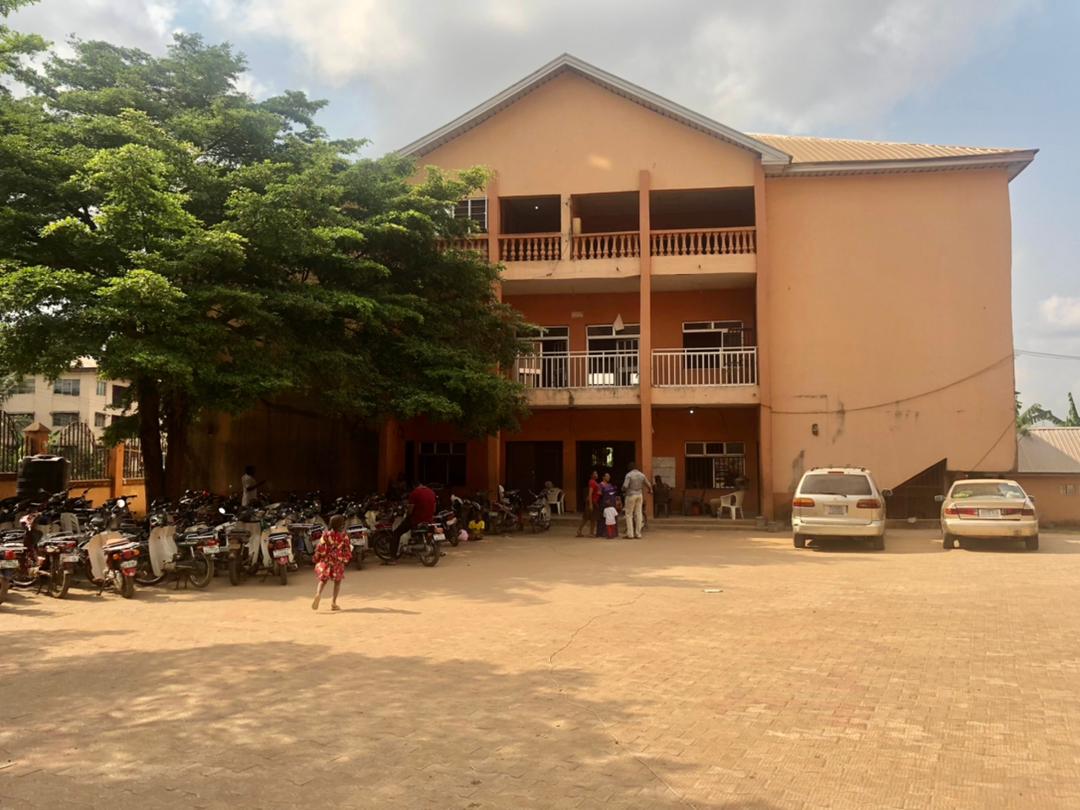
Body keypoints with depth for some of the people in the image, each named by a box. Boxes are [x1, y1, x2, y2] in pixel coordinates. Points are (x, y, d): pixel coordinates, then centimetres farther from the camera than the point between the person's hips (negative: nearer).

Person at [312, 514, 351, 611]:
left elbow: (320, 548, -3)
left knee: (323, 580, 12)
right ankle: (333, 603, 6)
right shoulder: (344, 536, -6)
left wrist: (316, 559, 10)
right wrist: (346, 559, 17)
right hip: (338, 562, -1)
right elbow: (347, 549, 0)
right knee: (337, 582, 14)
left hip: (326, 561, 1)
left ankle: (318, 594, -19)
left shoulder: (326, 535, -3)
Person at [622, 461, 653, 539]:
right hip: (639, 495, 5)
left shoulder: (629, 475, -11)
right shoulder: (642, 475, 5)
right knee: (638, 514, 6)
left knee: (629, 514, 1)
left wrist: (623, 491, 4)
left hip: (631, 495, -5)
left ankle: (630, 534, -4)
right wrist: (650, 490, 33)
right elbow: (648, 485, 11)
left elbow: (625, 486, -18)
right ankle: (638, 534, 6)